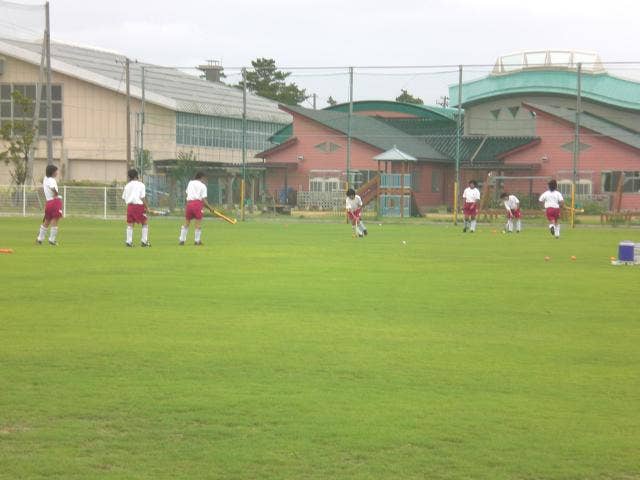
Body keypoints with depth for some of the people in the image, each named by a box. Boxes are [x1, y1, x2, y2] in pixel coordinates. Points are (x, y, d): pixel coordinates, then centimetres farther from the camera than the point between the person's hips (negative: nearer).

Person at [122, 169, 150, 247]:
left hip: (129, 205, 4)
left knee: (130, 224, 7)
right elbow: (142, 197, -7)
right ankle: (144, 241, 2)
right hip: (139, 205, -4)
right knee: (144, 223, 8)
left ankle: (129, 241, 1)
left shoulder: (127, 185, 10)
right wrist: (147, 207, 0)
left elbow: (124, 197, 10)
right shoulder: (141, 185, -2)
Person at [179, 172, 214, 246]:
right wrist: (210, 207, 6)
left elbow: (187, 193, 14)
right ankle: (197, 240, 4)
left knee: (187, 222, 11)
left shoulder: (190, 183, 17)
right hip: (198, 203, -4)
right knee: (198, 222, 3)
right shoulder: (203, 186, 4)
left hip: (189, 203, 4)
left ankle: (182, 240, 11)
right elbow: (204, 199, -3)